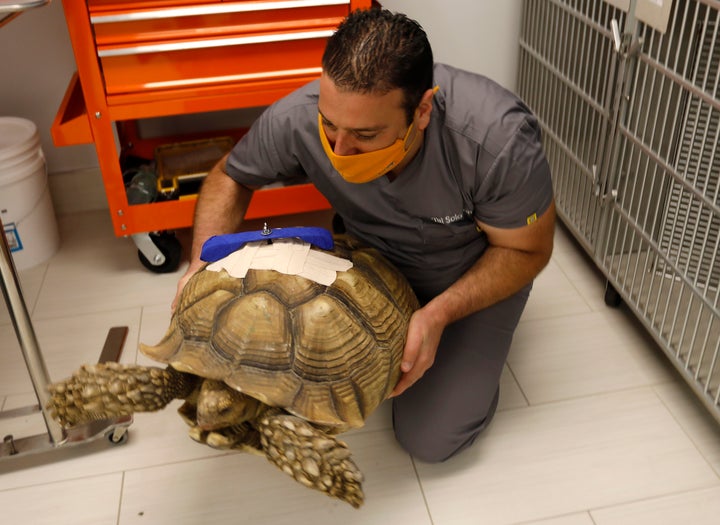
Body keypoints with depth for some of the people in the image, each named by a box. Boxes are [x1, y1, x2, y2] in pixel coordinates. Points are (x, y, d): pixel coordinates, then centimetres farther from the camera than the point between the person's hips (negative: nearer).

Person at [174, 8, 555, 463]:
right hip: (373, 256, 3)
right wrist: (203, 265, -24)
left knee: (431, 440, -10)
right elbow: (230, 177, -8)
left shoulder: (501, 139, -38)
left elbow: (526, 250, -20)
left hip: (477, 268, -3)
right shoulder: (295, 119, -30)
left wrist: (439, 314, -34)